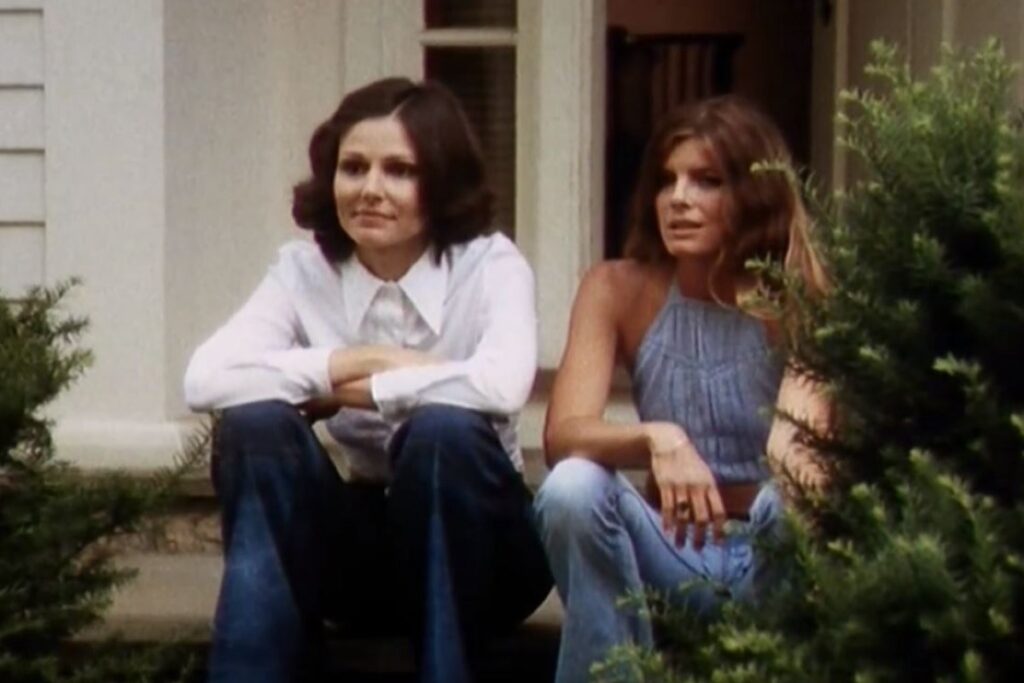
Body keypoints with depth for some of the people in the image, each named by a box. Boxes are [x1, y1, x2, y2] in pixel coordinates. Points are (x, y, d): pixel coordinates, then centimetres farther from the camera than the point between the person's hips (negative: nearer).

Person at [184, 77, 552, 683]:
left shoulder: (490, 264, -12)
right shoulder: (305, 269, -4)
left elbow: (501, 385, -34)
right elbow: (205, 379, -21)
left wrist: (356, 389, -23)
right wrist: (356, 361, -23)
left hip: (474, 549, -3)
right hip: (367, 548, 3)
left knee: (443, 427, -33)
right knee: (256, 422, -23)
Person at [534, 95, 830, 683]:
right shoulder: (618, 290, -4)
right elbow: (562, 437, -17)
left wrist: (797, 439, -49)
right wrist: (657, 439, -38)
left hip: (774, 556, -1)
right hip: (672, 554, 2)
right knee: (572, 488, -28)